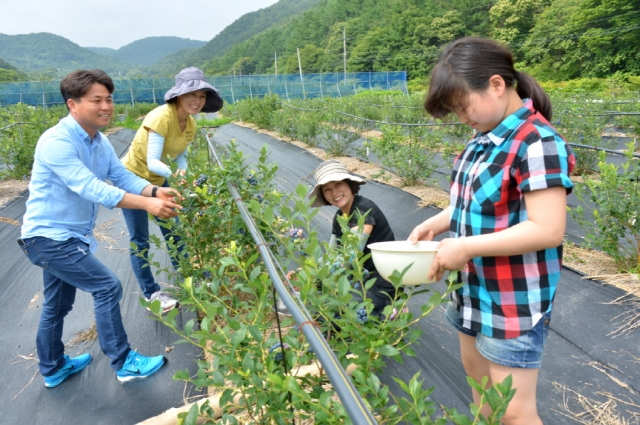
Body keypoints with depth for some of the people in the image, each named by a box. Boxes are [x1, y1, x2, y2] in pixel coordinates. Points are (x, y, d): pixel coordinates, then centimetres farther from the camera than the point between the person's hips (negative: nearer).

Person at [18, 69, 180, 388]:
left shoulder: (100, 141, 4)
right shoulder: (56, 143, -25)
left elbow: (122, 176, -4)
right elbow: (92, 188, -34)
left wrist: (155, 191, -24)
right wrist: (147, 204, -42)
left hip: (65, 235, 9)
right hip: (50, 236, -9)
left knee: (58, 304, 20)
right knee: (108, 287, -7)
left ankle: (52, 369, 39)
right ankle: (124, 364, 6)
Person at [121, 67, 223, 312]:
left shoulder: (190, 124, -6)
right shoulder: (161, 117, -29)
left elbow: (180, 155, 0)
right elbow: (152, 161, -34)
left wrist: (182, 172, -19)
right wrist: (173, 173, -48)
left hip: (158, 181, 7)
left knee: (174, 234, 13)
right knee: (140, 242, 2)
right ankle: (151, 294, 15)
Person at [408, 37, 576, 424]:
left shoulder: (538, 144, -22)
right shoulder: (486, 139, 4)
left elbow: (548, 230, -27)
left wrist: (467, 247, -25)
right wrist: (436, 225, -2)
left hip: (514, 301, -8)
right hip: (475, 289, 9)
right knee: (476, 372, 26)